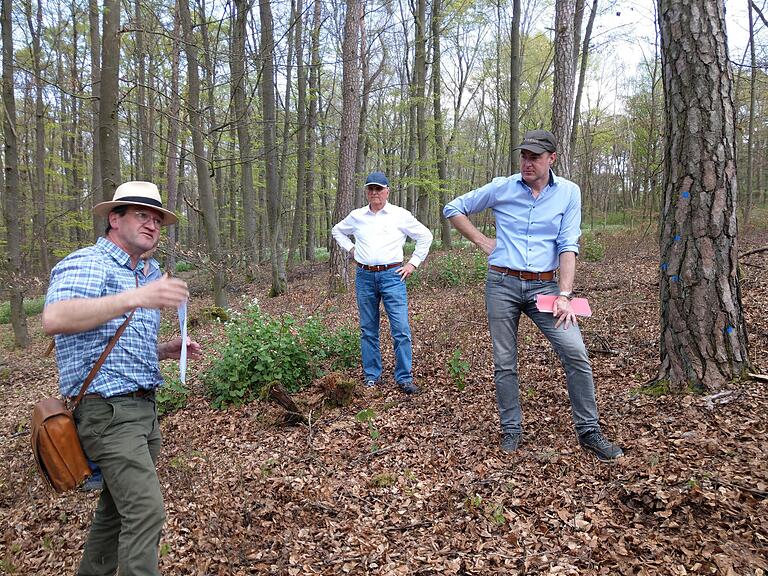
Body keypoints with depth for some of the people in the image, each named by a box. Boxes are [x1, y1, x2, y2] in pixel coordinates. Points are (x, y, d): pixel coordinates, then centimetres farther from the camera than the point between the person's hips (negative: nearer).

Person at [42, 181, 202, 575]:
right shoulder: (87, 264, -8)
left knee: (118, 507, 17)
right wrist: (134, 299, -40)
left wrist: (166, 350, 8)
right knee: (146, 511, -13)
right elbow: (54, 319, -30)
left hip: (143, 408, 9)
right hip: (107, 408, -9)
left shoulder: (146, 275, 18)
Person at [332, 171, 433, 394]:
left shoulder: (400, 215, 1)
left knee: (401, 329, -8)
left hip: (392, 276, -3)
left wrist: (413, 263, 3)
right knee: (368, 330, 8)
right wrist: (350, 249, 12)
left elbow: (425, 236, 8)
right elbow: (337, 231, 26)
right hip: (364, 277, 3)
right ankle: (371, 376, 19)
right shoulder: (357, 216, 9)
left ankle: (404, 378, 3)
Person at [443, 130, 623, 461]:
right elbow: (453, 209, 10)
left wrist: (564, 294, -13)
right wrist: (481, 241, 2)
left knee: (576, 353, -10)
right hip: (502, 285, 0)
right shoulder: (502, 188, 1)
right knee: (504, 362, 6)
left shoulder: (569, 192, 1)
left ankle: (589, 431, 6)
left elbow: (568, 246, -4)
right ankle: (512, 430, 22)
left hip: (545, 285, 0)